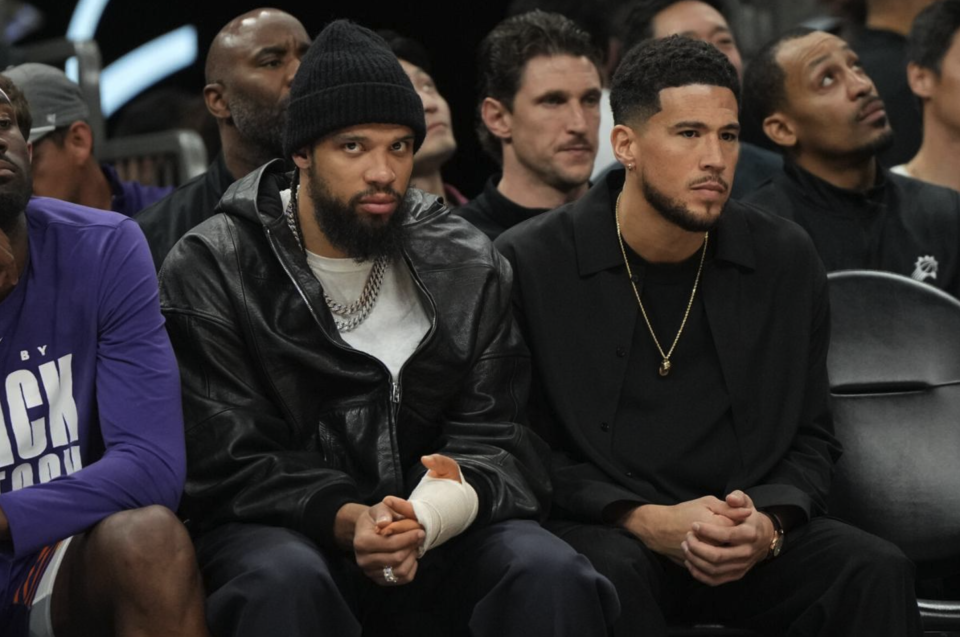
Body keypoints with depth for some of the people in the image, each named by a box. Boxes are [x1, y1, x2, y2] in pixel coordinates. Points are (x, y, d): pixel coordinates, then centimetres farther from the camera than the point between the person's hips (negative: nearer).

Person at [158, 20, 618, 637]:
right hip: (281, 526, -2)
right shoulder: (210, 270, -4)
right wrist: (344, 520, -28)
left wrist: (458, 497, -26)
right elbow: (224, 464, -9)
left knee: (553, 576, -28)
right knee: (286, 583, -37)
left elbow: (497, 440, 0)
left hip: (438, 522, 2)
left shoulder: (469, 266, 5)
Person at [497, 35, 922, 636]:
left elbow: (811, 439, 11)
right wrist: (644, 521, -17)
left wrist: (768, 525, -11)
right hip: (600, 532, -3)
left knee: (878, 571, -24)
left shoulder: (785, 259, 6)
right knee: (610, 573, -37)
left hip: (751, 544, 3)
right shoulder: (529, 264, -4)